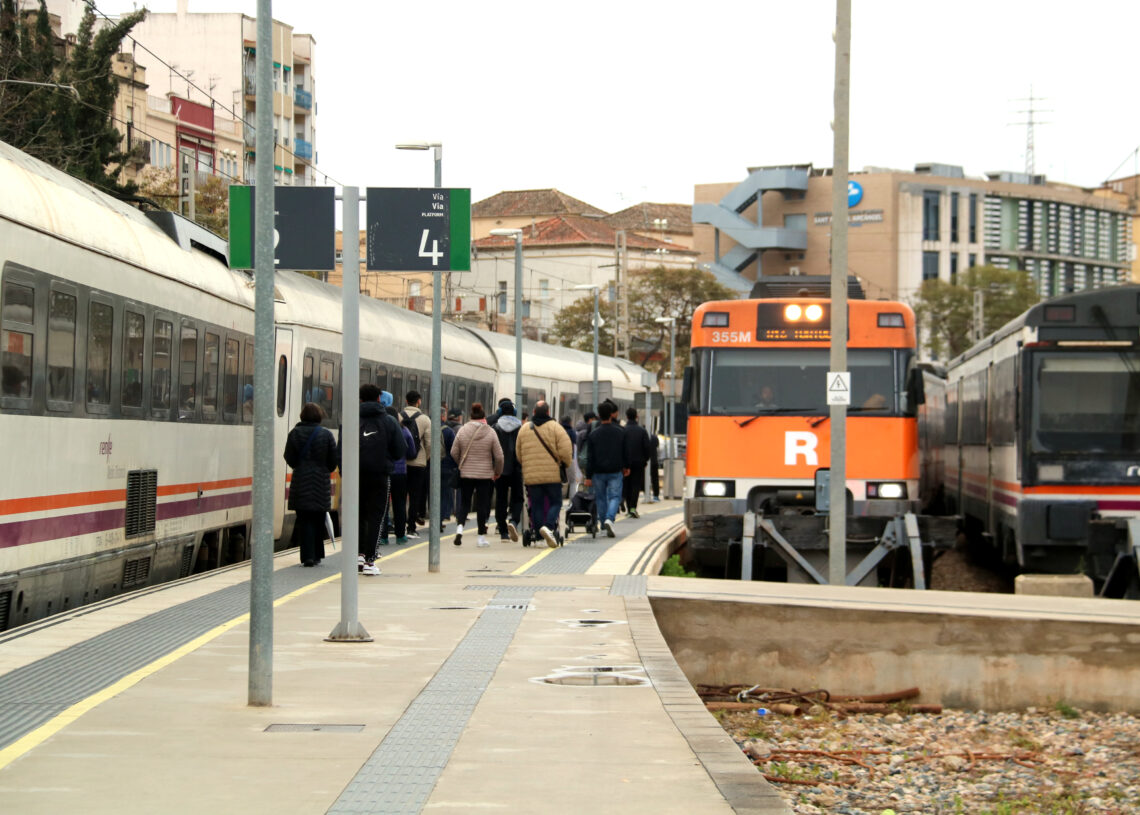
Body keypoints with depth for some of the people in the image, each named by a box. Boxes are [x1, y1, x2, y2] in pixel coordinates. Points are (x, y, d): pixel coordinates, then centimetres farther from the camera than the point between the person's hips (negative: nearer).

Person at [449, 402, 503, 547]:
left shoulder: (462, 431, -3)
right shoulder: (490, 433, -6)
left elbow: (454, 453, 1)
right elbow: (499, 456, -4)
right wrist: (497, 472, 12)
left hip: (466, 475, 1)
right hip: (485, 475, -1)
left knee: (464, 503, 11)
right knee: (482, 505, 6)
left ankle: (460, 527, -12)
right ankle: (482, 537, 10)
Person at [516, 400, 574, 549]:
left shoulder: (524, 429, 8)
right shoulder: (555, 428, -3)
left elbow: (519, 454, 14)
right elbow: (565, 451, -10)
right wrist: (567, 464, 9)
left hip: (531, 476, 3)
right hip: (552, 475, -3)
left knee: (536, 505, 8)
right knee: (555, 503, 4)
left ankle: (539, 532, 3)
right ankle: (549, 526, -18)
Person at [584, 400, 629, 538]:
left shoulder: (593, 433, -4)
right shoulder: (619, 432, -2)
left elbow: (590, 457, -4)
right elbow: (625, 452, 6)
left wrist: (588, 477, -2)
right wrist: (626, 466, 23)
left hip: (598, 472, 1)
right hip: (615, 471, -1)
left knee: (601, 499, 12)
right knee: (615, 496, 1)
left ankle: (604, 525, 15)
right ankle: (609, 519, -24)